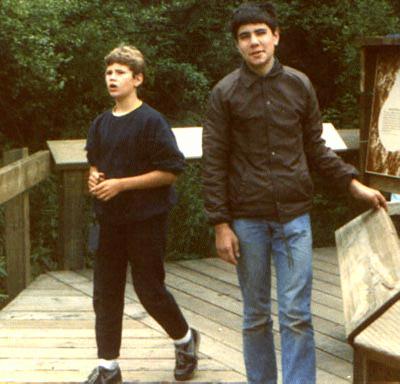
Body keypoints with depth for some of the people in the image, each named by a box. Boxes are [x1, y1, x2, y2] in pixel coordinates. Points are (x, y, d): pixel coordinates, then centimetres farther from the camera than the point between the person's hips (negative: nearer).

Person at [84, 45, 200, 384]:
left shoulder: (151, 121, -12)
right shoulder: (101, 124, 8)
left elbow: (170, 171, -15)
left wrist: (121, 184, -19)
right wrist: (94, 178, -2)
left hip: (146, 219, -6)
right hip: (110, 219, 6)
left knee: (150, 289, 1)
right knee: (105, 292, 6)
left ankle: (185, 339, 28)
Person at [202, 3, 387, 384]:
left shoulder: (299, 85, 3)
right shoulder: (225, 93, -2)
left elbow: (315, 148, 12)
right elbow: (213, 164, -2)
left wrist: (353, 184, 2)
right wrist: (221, 224, -6)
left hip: (294, 217, 1)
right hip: (247, 221, -1)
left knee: (296, 316, 0)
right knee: (256, 316, 10)